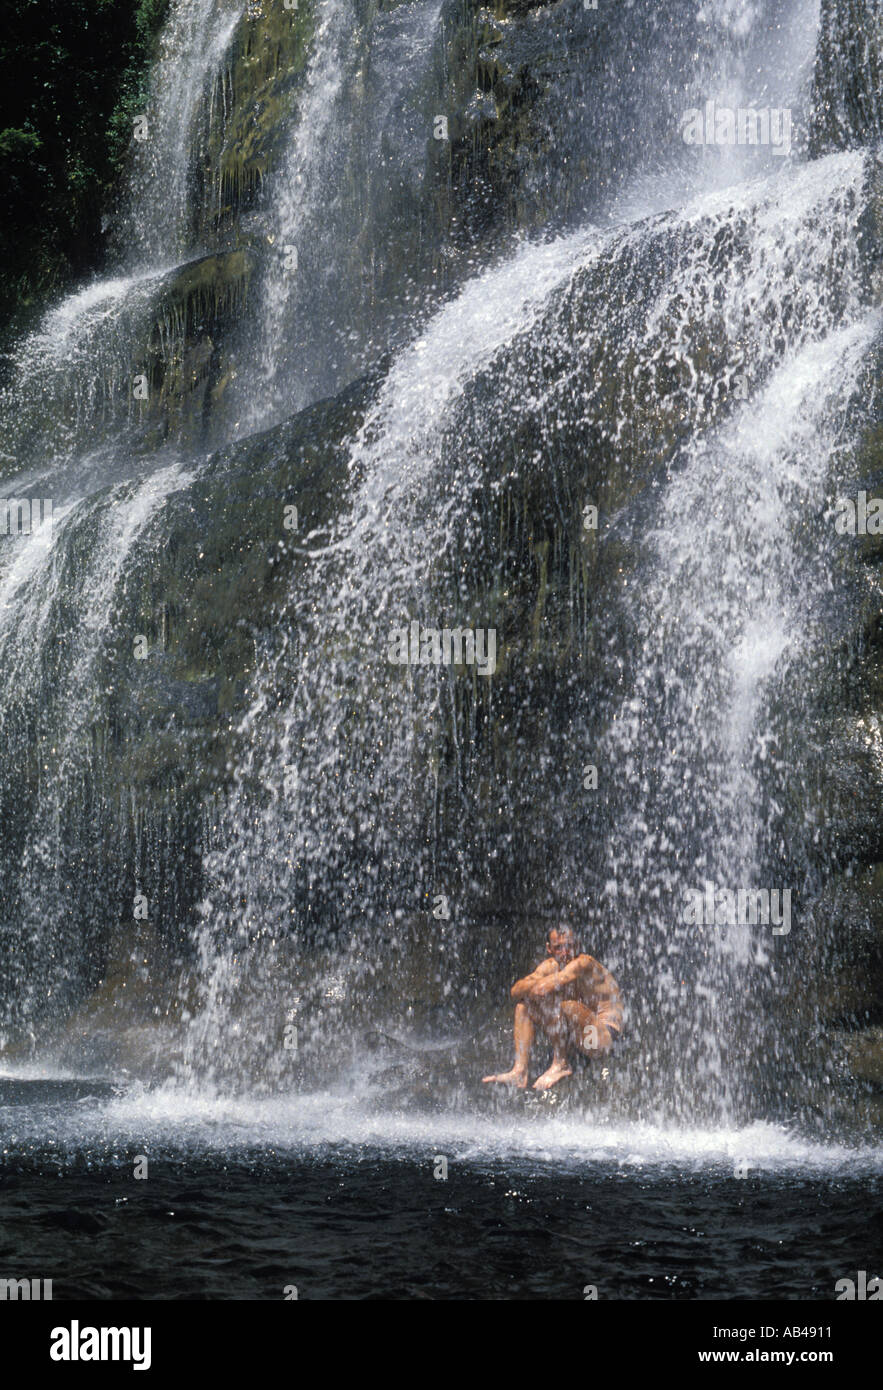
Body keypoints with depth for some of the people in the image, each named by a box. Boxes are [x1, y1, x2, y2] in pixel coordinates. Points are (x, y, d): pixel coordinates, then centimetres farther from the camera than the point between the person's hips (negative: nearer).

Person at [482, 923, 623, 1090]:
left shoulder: (584, 963, -18)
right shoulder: (551, 966, 4)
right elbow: (516, 991, -6)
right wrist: (534, 984, -25)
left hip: (604, 1035, -8)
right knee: (524, 1003, 3)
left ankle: (560, 1064, -14)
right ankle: (519, 1072, -8)